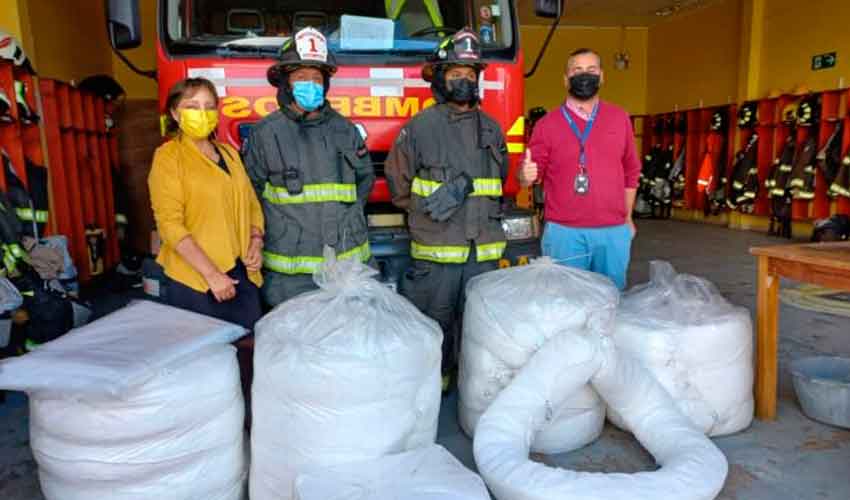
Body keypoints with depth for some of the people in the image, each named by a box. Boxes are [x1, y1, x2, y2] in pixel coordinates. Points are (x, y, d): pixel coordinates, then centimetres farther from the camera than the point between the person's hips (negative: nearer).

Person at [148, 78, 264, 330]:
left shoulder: (229, 153, 14)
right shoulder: (168, 156, -4)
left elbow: (251, 203, 19)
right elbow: (169, 224, -12)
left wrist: (256, 242, 0)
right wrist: (212, 274, -16)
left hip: (243, 274, 5)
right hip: (196, 281, -5)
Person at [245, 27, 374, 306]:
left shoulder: (344, 129, 7)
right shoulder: (265, 133, -3)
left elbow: (366, 177, 19)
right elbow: (251, 190, 3)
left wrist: (348, 215, 10)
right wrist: (277, 225, 1)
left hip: (349, 260, 3)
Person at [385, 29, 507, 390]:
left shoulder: (491, 128, 11)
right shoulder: (420, 126, -1)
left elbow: (496, 175, 1)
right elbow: (398, 183, 4)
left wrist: (465, 183, -16)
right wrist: (427, 210, 2)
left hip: (484, 246, 3)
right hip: (436, 247, -3)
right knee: (436, 318, 7)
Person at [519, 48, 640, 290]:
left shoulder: (620, 118, 10)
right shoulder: (548, 123, 1)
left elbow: (631, 171, 14)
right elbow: (533, 170, 1)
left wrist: (628, 217, 15)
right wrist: (525, 175, -23)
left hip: (614, 232, 3)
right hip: (564, 233, -2)